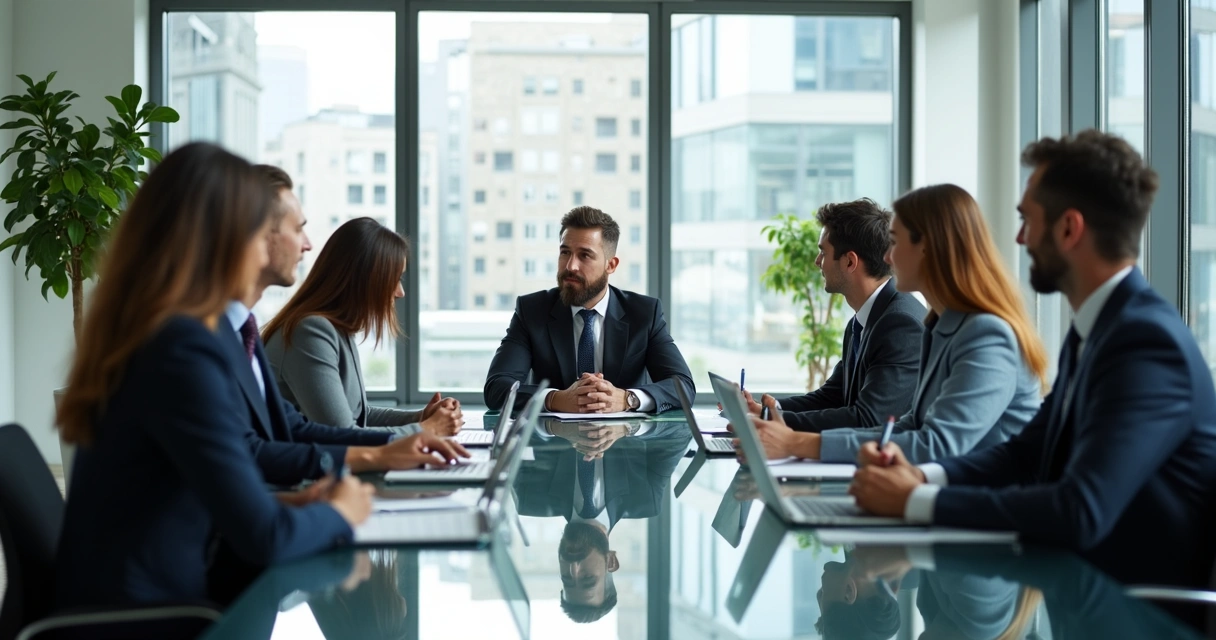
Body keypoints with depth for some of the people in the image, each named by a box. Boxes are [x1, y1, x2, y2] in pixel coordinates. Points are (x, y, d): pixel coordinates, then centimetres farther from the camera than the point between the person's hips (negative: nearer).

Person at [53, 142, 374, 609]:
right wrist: (337, 513, -2)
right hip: (140, 615, -8)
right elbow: (262, 537, -20)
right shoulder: (180, 348, -21)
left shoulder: (143, 334, 7)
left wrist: (299, 503, 5)